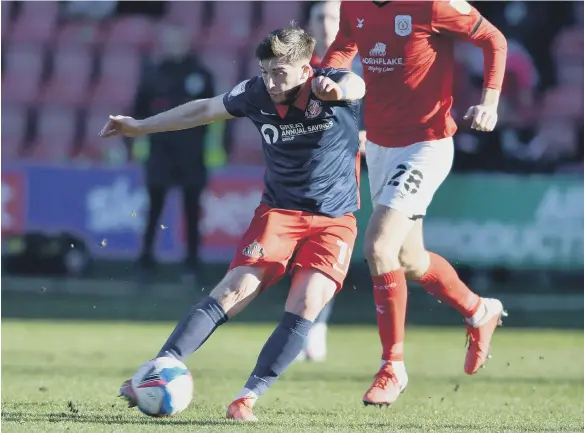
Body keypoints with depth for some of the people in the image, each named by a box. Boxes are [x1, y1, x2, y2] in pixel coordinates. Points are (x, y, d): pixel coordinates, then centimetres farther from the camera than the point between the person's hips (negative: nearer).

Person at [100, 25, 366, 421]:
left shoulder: (331, 86, -16)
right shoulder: (257, 94, -6)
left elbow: (355, 86, -42)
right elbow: (206, 109, 13)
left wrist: (337, 90, -68)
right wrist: (140, 127, 21)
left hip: (334, 221, -2)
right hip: (278, 211, 2)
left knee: (305, 306, -21)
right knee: (234, 290, -16)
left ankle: (249, 397, -14)